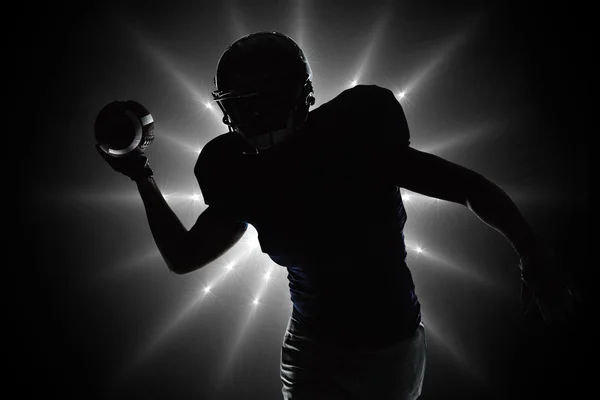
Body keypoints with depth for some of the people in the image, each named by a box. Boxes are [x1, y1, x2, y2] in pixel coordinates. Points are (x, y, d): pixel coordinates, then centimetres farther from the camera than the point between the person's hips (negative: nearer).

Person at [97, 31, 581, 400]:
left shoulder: (358, 141, -16)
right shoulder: (245, 179, -6)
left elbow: (470, 187, -11)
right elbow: (183, 256, 2)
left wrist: (531, 251, -20)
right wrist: (143, 178, -3)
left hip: (390, 347, -2)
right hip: (311, 347, 2)